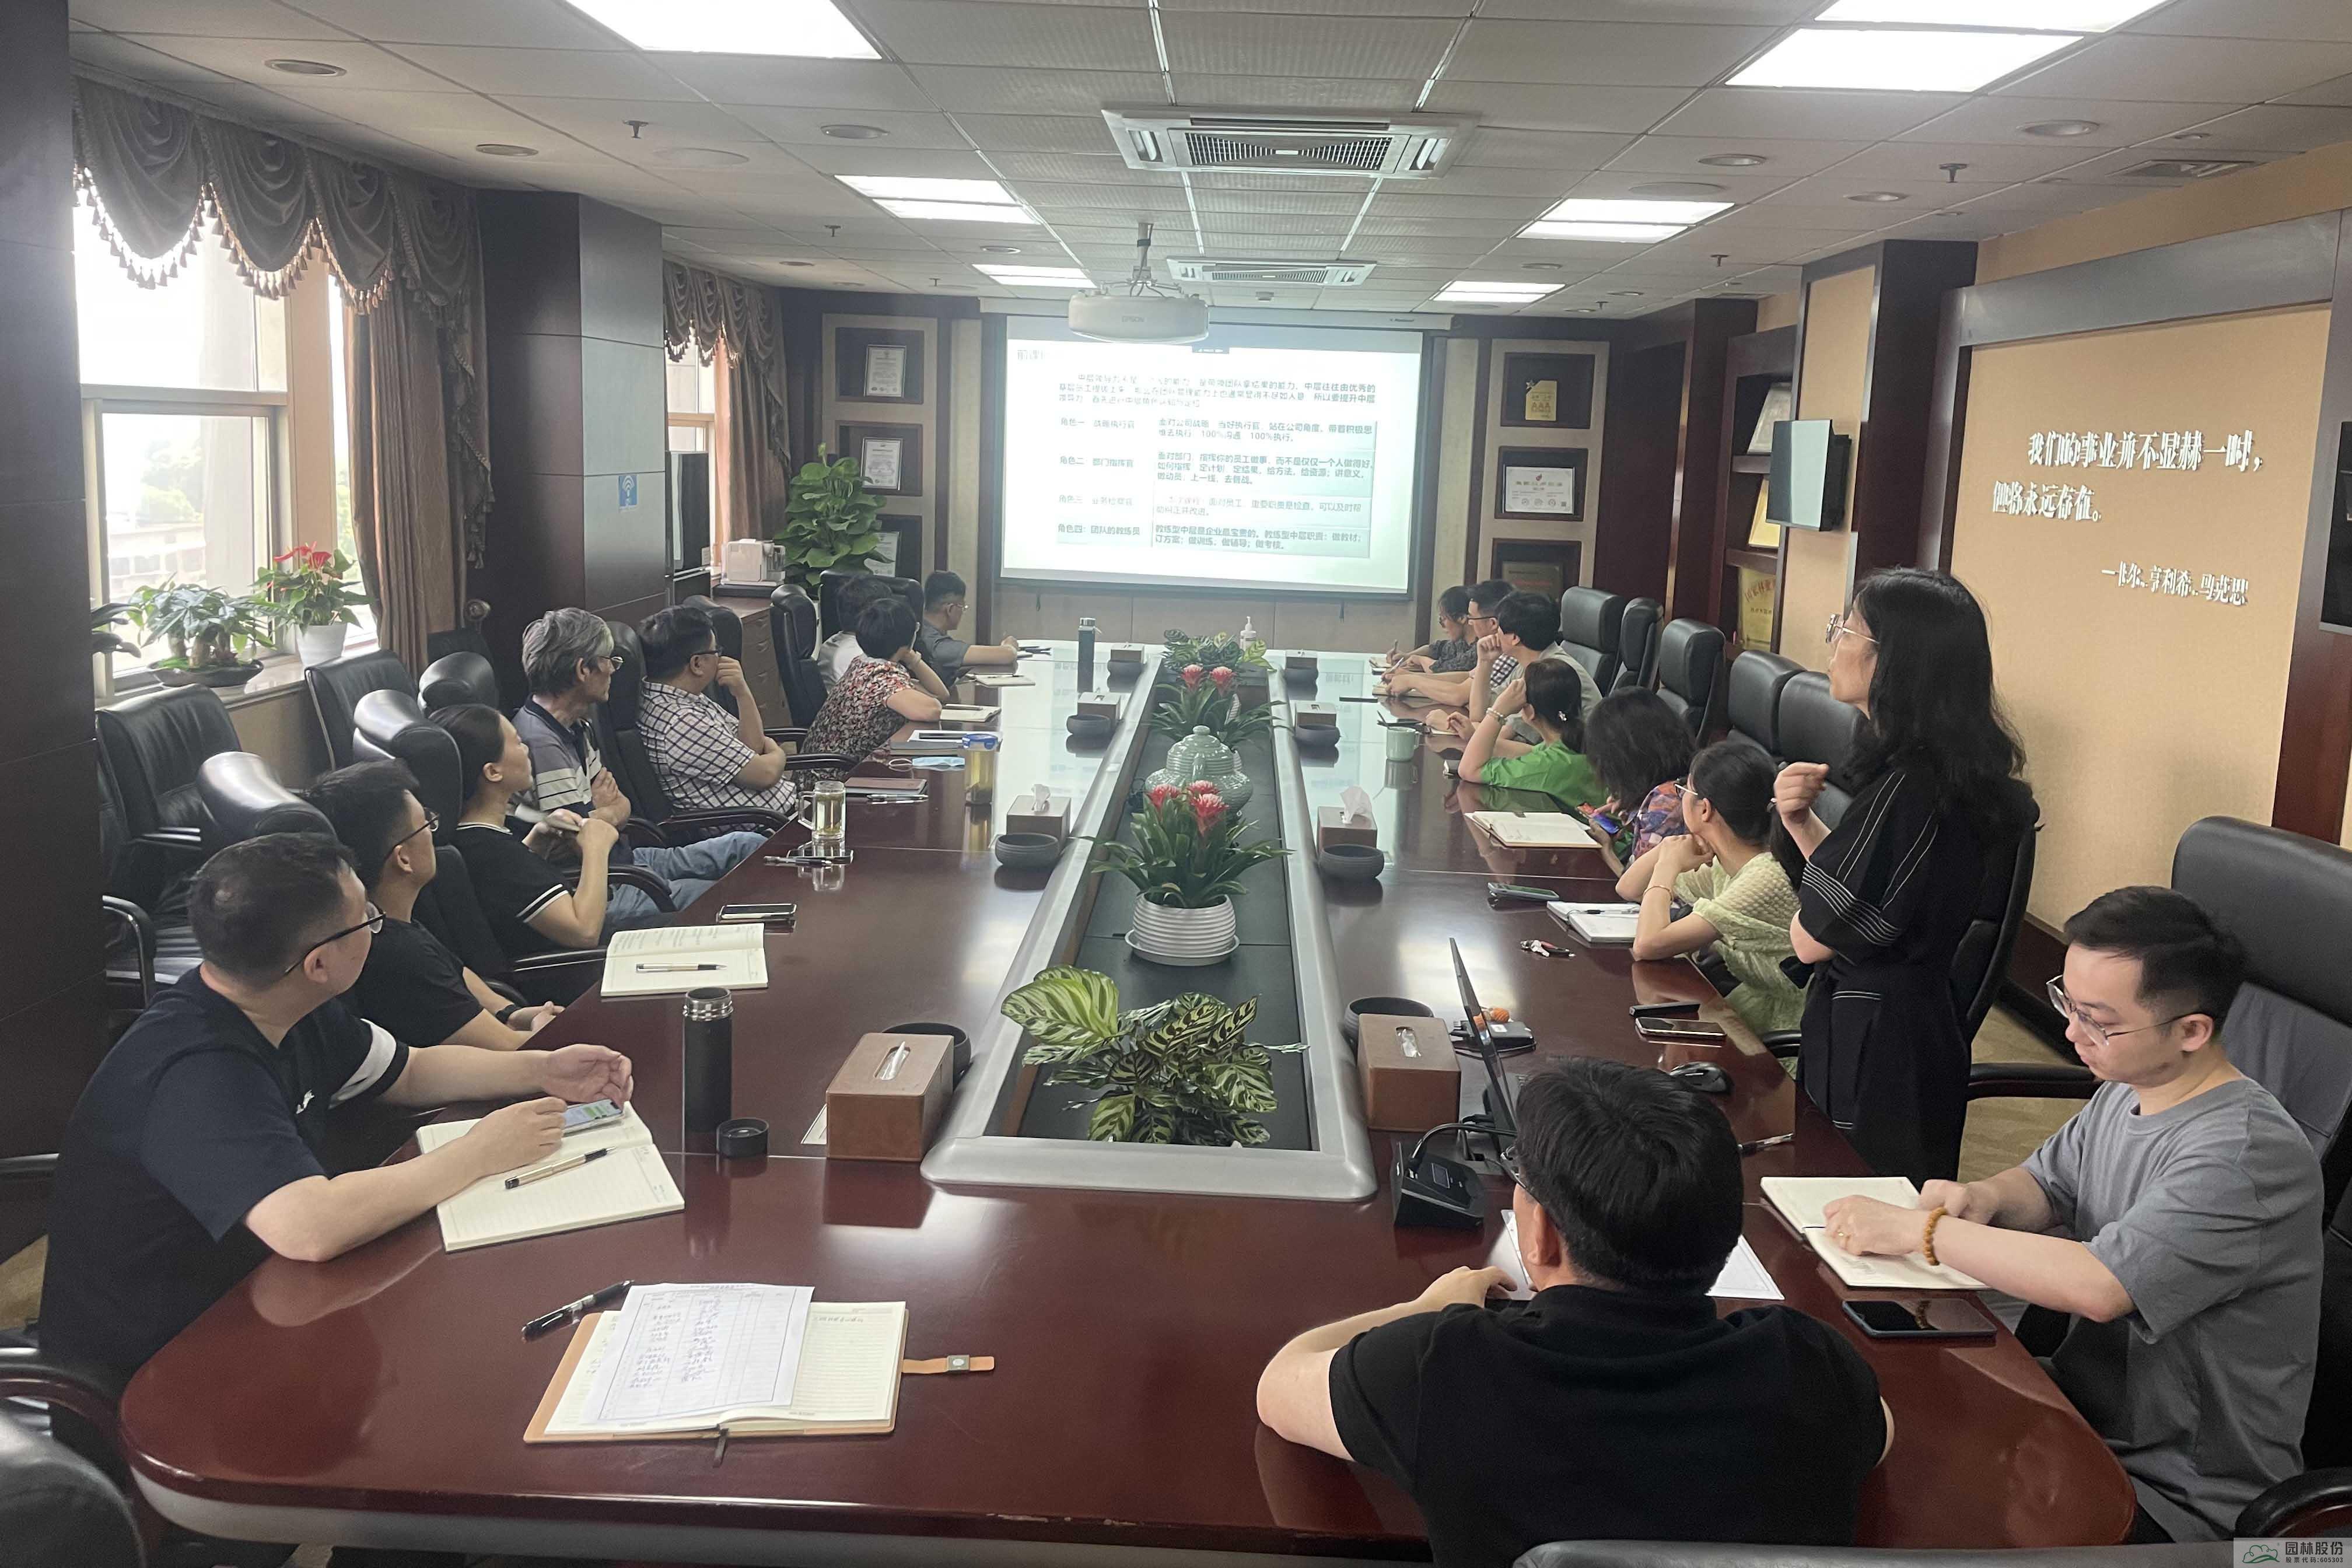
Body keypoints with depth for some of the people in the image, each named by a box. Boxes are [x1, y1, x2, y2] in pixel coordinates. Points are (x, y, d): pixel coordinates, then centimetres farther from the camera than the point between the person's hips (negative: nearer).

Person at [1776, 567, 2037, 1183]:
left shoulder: (1906, 789, -25)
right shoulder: (1949, 771, 6)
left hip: (1873, 1043, -10)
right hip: (1919, 1022, 10)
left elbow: (1813, 938, -19)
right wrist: (1803, 822, -3)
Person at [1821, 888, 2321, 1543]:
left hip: (2187, 1498, -8)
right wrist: (1985, 1198, -8)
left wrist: (1917, 1229, -26)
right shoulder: (2127, 1090, 1)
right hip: (2086, 1403, 8)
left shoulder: (2246, 1156, -26)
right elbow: (2046, 1183, 17)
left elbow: (2098, 1286, -35)